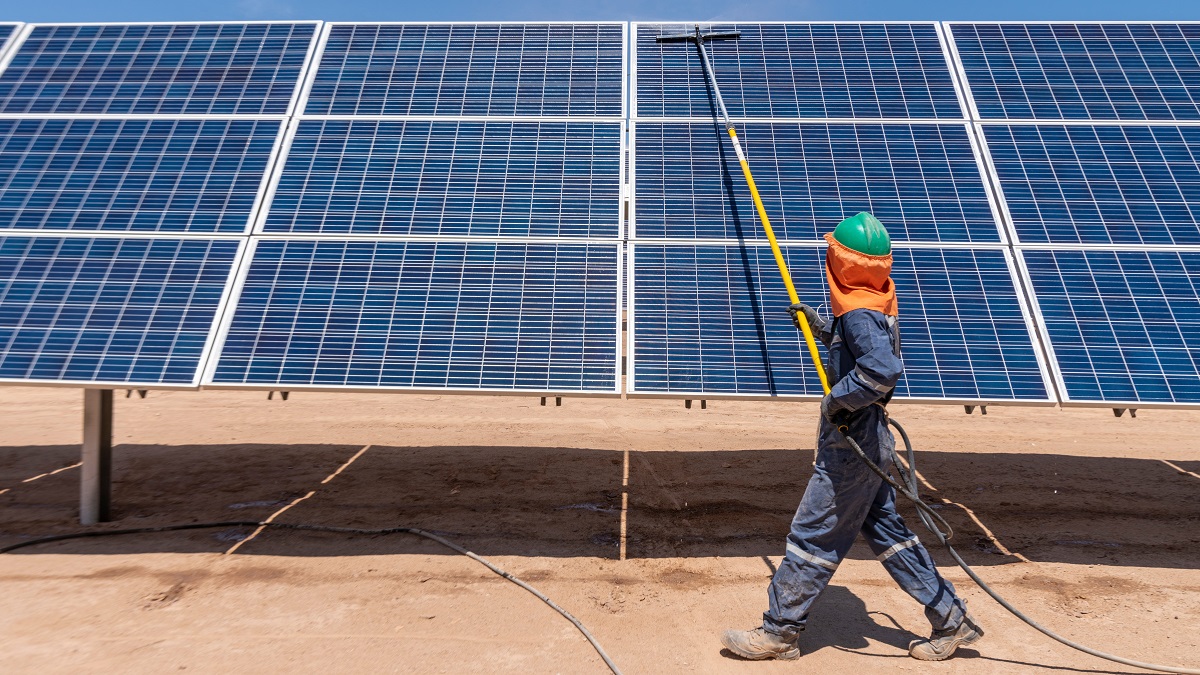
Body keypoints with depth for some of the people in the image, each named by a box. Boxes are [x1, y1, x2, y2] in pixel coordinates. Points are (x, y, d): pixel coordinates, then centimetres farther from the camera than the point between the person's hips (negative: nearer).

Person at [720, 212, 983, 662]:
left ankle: (778, 633, 13)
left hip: (851, 443, -10)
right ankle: (951, 620, 27)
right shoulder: (875, 304, 8)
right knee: (884, 529, 19)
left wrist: (838, 399, -25)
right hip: (868, 439, 10)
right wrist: (820, 327, 19)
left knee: (813, 535, 0)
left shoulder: (860, 313, -23)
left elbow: (883, 369, -37)